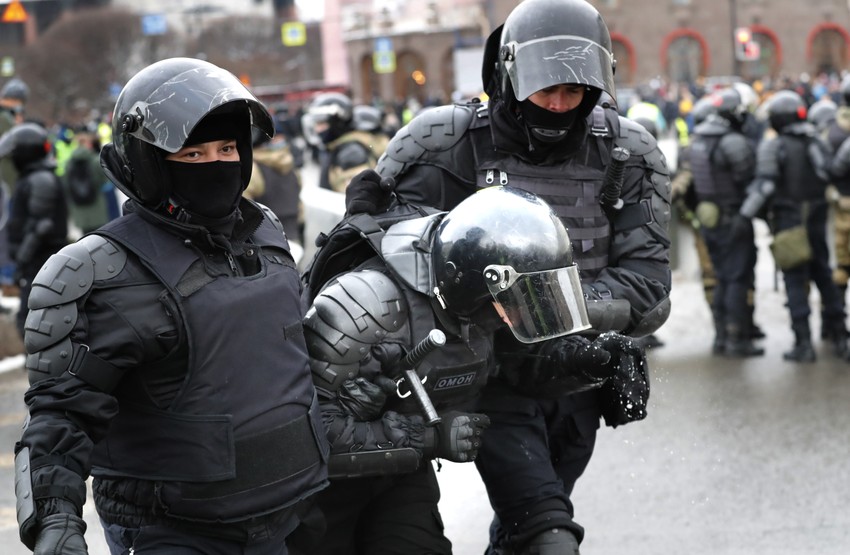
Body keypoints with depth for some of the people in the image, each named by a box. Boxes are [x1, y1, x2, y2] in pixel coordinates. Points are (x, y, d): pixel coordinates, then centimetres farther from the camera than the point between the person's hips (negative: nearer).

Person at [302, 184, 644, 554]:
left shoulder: (479, 305, -12)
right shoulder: (365, 304, -34)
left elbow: (527, 354, 7)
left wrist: (595, 361, -14)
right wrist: (428, 437, -34)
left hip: (403, 472, 5)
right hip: (328, 478, -5)